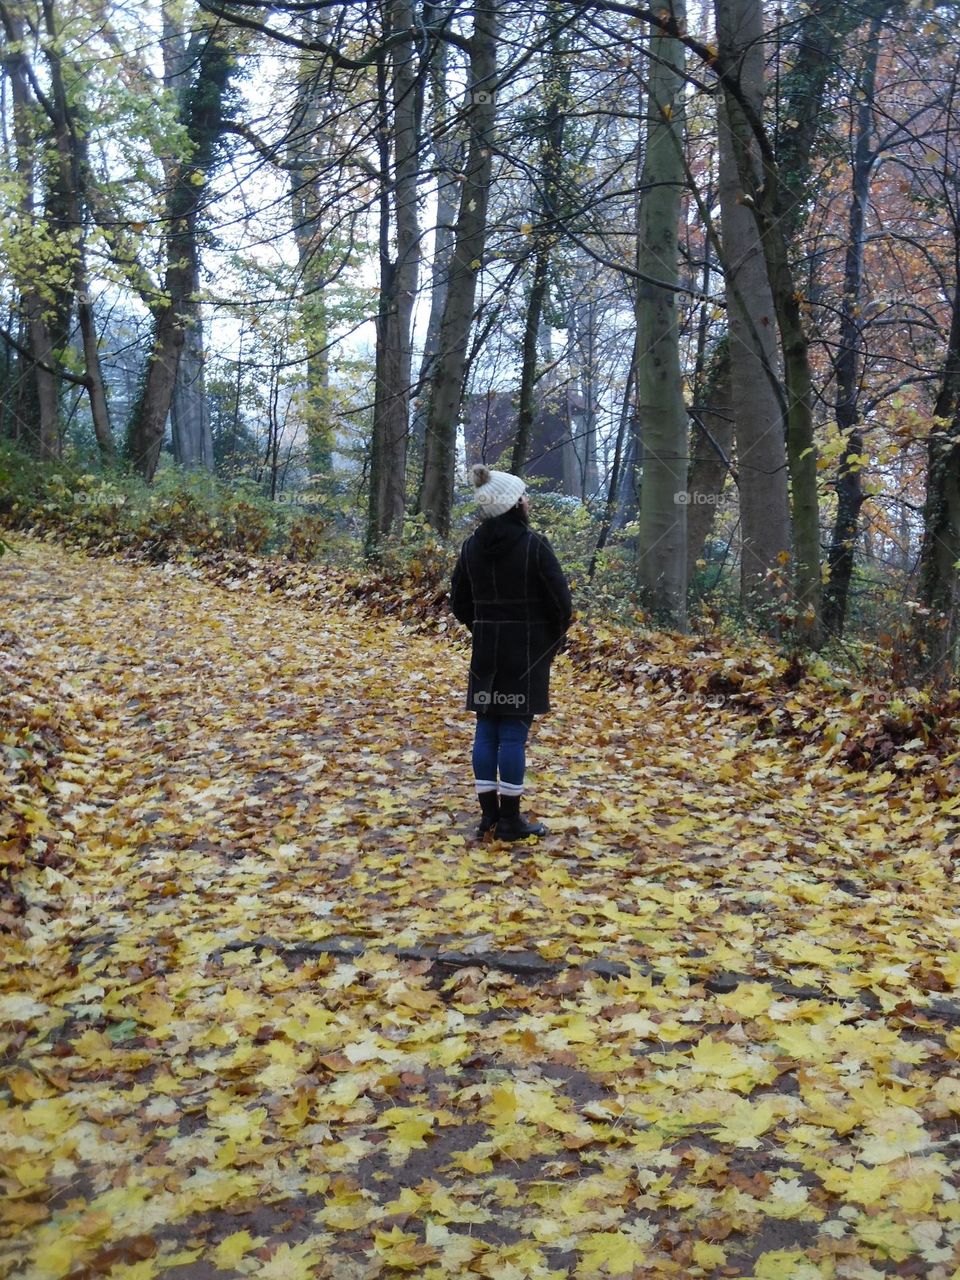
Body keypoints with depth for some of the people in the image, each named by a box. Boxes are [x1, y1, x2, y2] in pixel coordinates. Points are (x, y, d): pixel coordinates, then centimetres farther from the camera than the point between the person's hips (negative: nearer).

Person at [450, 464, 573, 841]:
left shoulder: (472, 546, 2)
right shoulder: (533, 545, -13)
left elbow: (460, 603, 9)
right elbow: (560, 602, -11)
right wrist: (551, 639, 5)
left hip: (485, 653, 5)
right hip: (526, 653, -5)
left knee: (486, 730, 10)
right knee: (513, 732, 0)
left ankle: (488, 813, 15)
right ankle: (510, 820, 6)